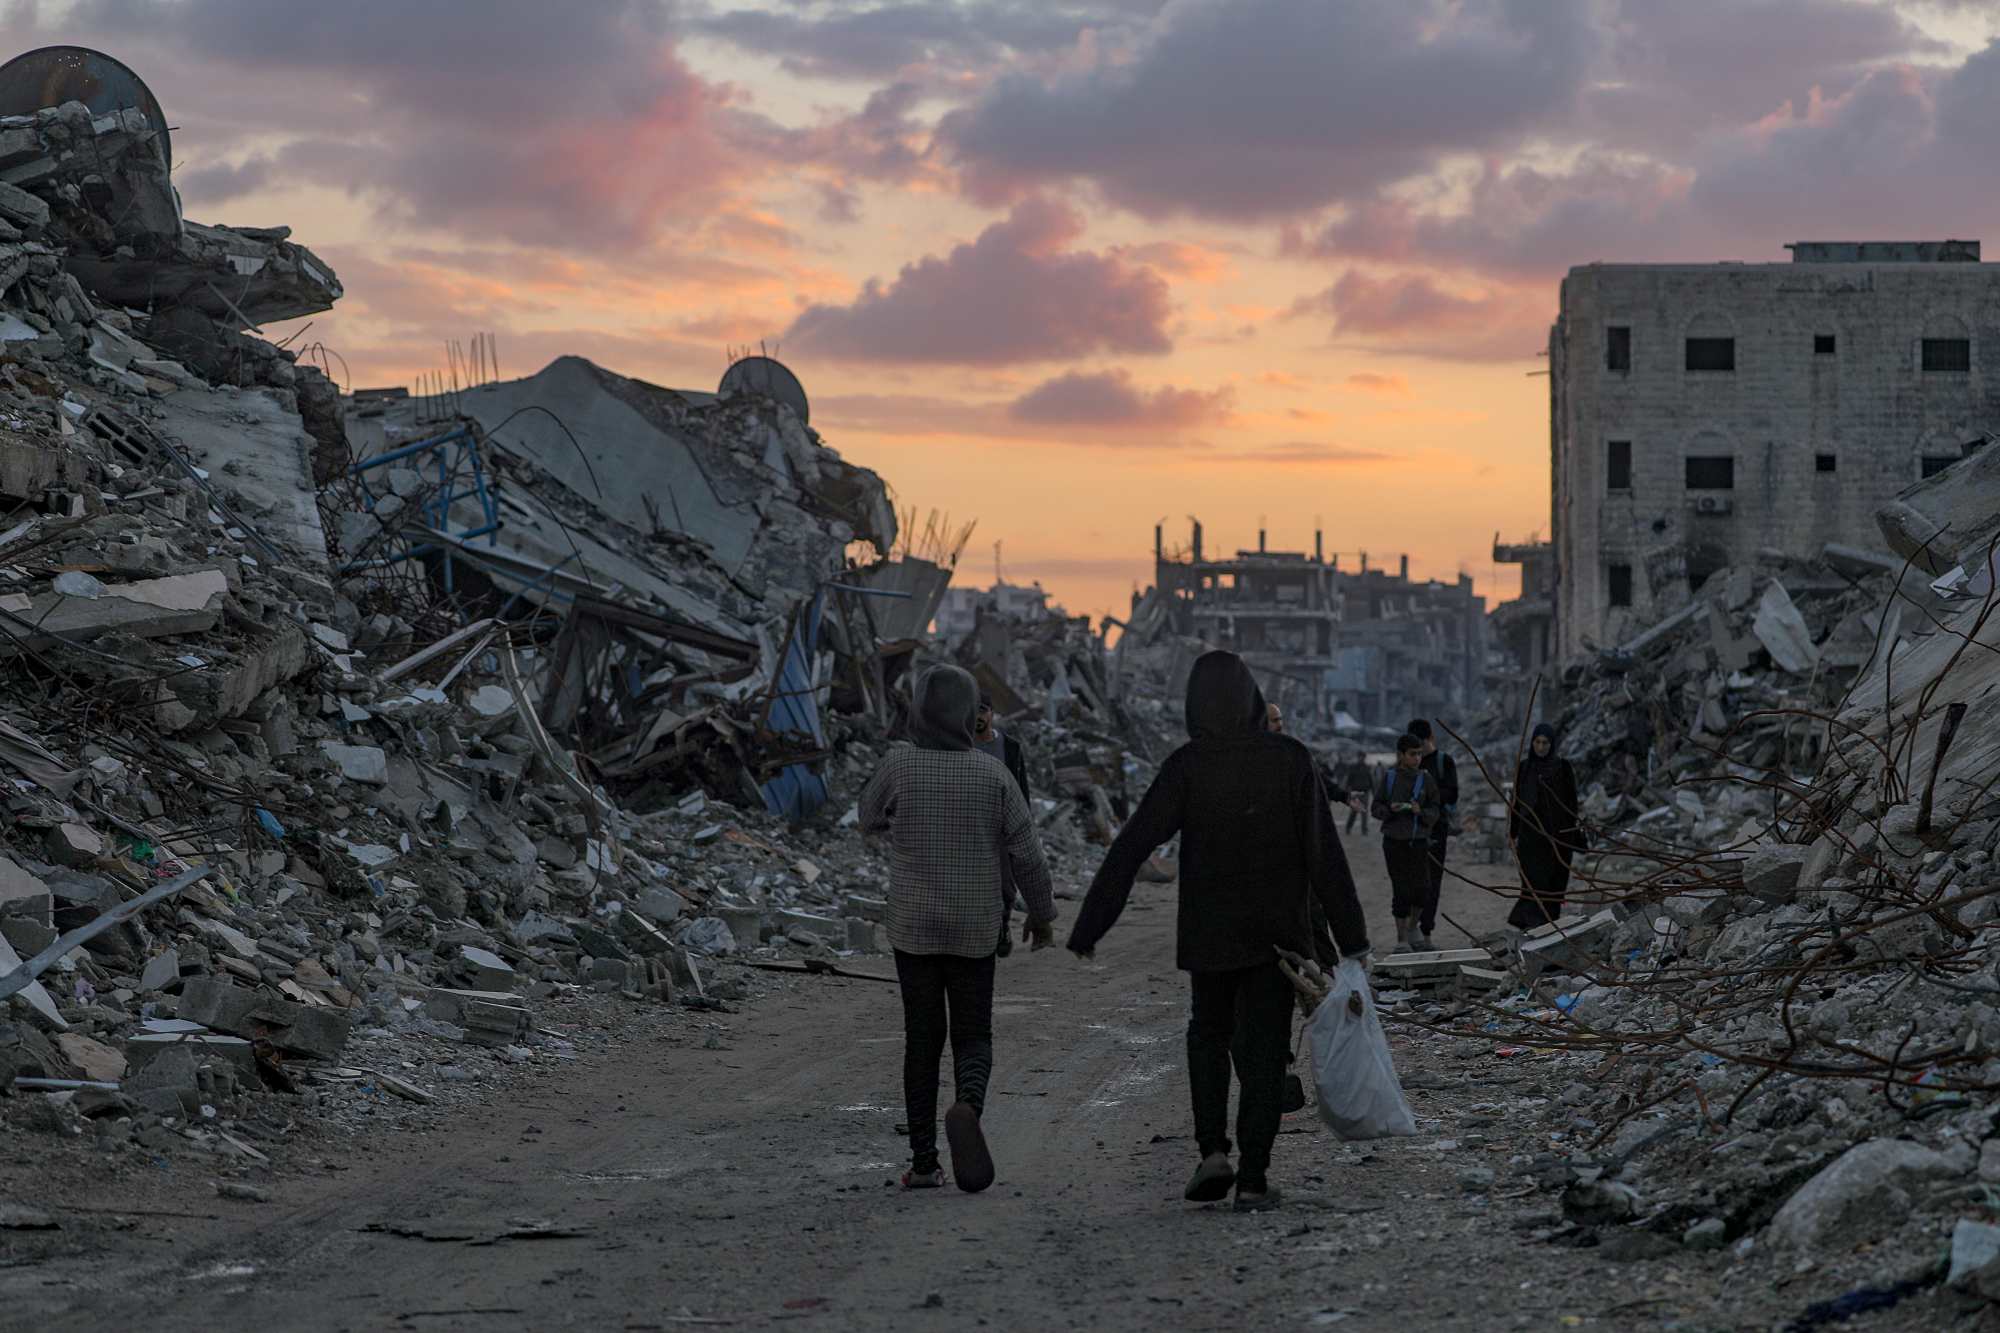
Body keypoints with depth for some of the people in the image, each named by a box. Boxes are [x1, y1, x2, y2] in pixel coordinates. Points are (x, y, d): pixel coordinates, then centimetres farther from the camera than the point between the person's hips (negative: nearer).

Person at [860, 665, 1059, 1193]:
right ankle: (968, 1107, -22)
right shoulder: (992, 774, -7)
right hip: (974, 932, 0)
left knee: (922, 1039, 10)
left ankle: (923, 1162, 8)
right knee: (973, 1038, 10)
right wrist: (1042, 913, 11)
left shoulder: (899, 765, -9)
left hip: (913, 928, 0)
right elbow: (1026, 852, -3)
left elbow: (871, 819, 11)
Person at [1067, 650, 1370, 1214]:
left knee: (1209, 1033, 21)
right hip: (1278, 933, 0)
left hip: (1209, 933, 0)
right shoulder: (1291, 759, -8)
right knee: (1263, 1050, 7)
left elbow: (1130, 848, -13)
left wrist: (1089, 928, -10)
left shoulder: (1187, 766, -11)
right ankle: (1253, 1179, 2)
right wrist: (1351, 936, -4)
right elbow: (1326, 856, -9)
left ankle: (1213, 1151, 6)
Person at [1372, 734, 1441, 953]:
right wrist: (1390, 809, -17)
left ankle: (1412, 929, 29)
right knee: (1401, 890, -1)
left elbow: (1434, 813, 3)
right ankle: (1402, 940, 7)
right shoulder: (1389, 777, 0)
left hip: (1419, 841, 2)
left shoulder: (1425, 779, 2)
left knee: (1422, 887, 3)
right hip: (1395, 841, -2)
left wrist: (1420, 811, -17)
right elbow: (1376, 809, 3)